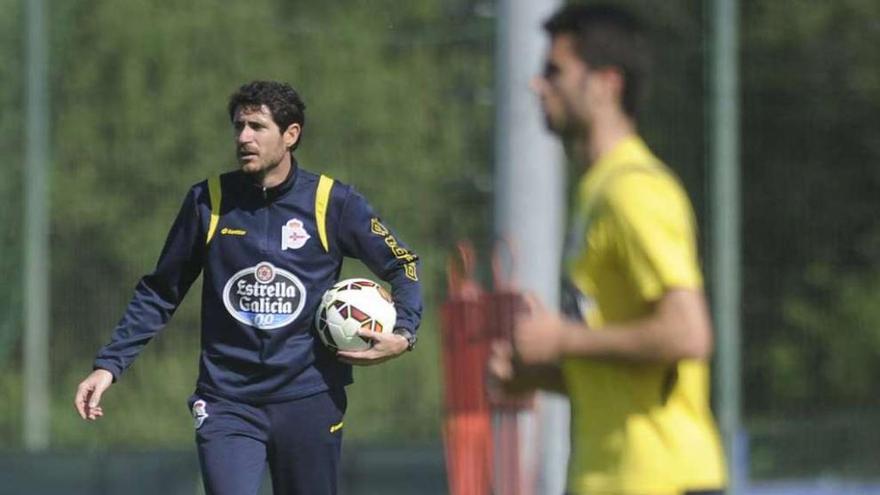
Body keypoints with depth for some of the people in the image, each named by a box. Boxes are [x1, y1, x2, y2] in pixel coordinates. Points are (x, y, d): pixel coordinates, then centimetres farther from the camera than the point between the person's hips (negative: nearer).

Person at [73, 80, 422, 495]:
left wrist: (403, 334, -7)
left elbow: (402, 265, 10)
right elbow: (158, 294, 12)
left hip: (308, 398, 0)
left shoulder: (333, 203, 0)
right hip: (226, 403, 0)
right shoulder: (208, 201, 4)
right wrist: (108, 364, 5)